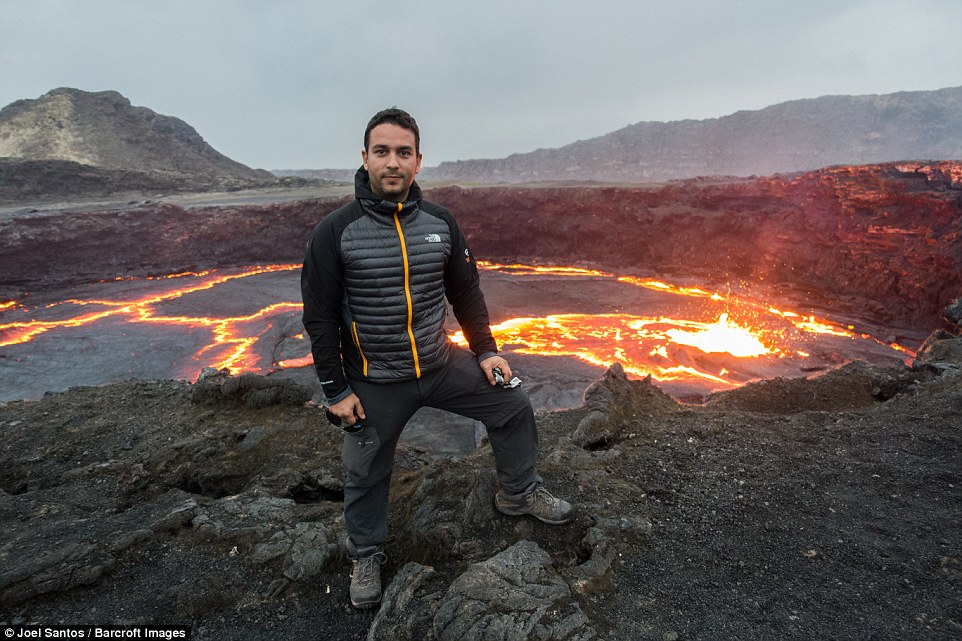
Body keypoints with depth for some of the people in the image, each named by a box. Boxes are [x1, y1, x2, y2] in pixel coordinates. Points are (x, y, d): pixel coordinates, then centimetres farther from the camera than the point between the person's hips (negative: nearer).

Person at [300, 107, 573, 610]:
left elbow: (466, 293, 8)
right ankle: (366, 555, 40)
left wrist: (485, 350, 3)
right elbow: (320, 317, -9)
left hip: (441, 363, 4)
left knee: (512, 406, 7)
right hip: (375, 383, -3)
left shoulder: (441, 223, -2)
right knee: (366, 474, 12)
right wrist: (336, 390, -9)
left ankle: (518, 493, 32)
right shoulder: (335, 232, -13)